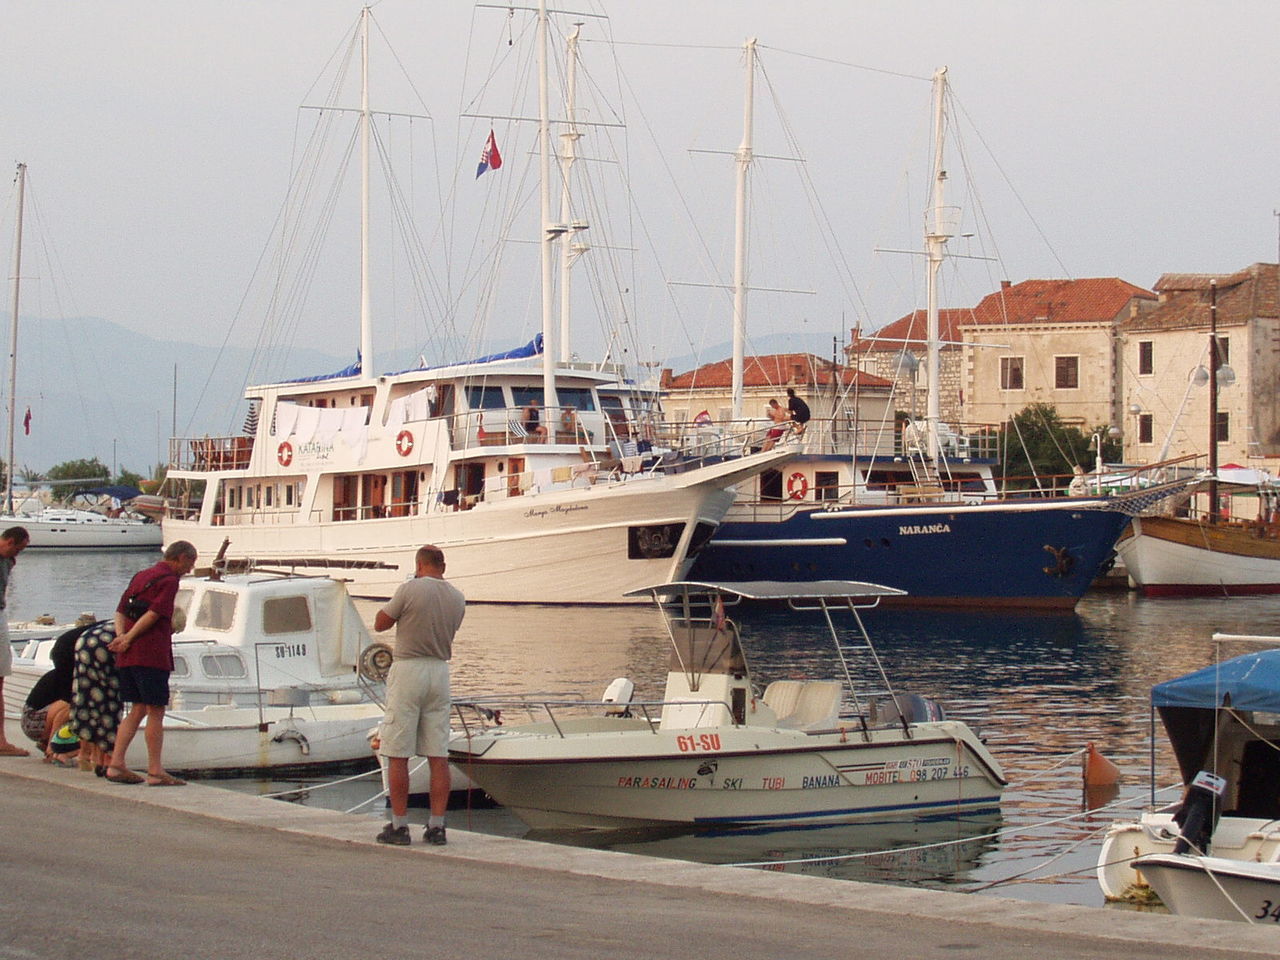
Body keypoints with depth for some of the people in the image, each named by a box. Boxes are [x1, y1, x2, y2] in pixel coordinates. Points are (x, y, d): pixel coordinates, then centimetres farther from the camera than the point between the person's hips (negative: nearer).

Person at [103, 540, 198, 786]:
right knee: (156, 711, -3)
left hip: (128, 656, 8)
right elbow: (153, 614, -17)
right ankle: (155, 772, -3)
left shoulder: (140, 576, 21)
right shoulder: (169, 580, -7)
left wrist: (122, 636, -1)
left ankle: (116, 764, 6)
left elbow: (120, 612, 14)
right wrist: (127, 639, -11)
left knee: (138, 710, 13)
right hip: (152, 655, -8)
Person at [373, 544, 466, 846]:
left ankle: (399, 825, 0)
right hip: (440, 673, 5)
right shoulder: (457, 598, 6)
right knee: (439, 755, 6)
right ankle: (436, 825, 5)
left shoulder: (410, 589, -10)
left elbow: (380, 624, 0)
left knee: (397, 754, 0)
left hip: (408, 672, -5)